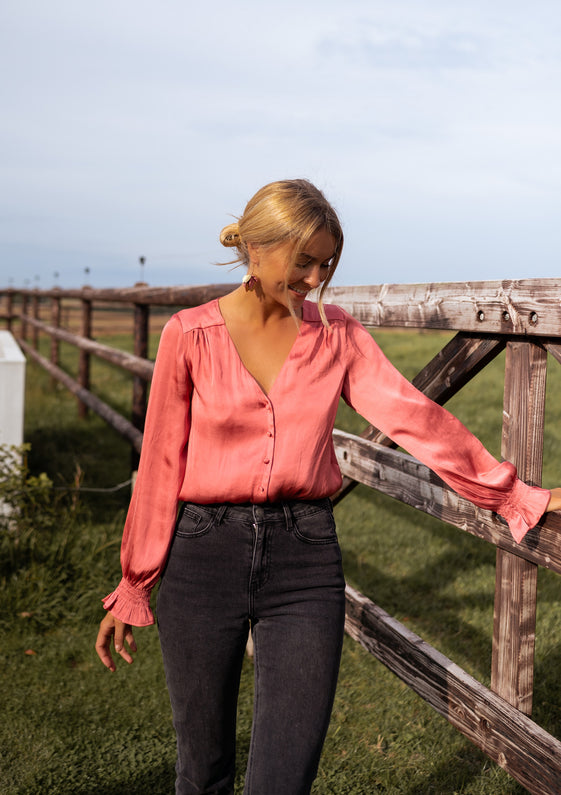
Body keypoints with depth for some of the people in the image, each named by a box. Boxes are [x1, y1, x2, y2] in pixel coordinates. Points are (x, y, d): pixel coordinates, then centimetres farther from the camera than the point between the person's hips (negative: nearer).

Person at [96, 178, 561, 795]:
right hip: (204, 555, -1)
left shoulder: (338, 335, 4)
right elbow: (161, 466, 1)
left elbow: (415, 418, -1)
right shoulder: (190, 335, -2)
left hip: (304, 558, 1)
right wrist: (132, 591, 4)